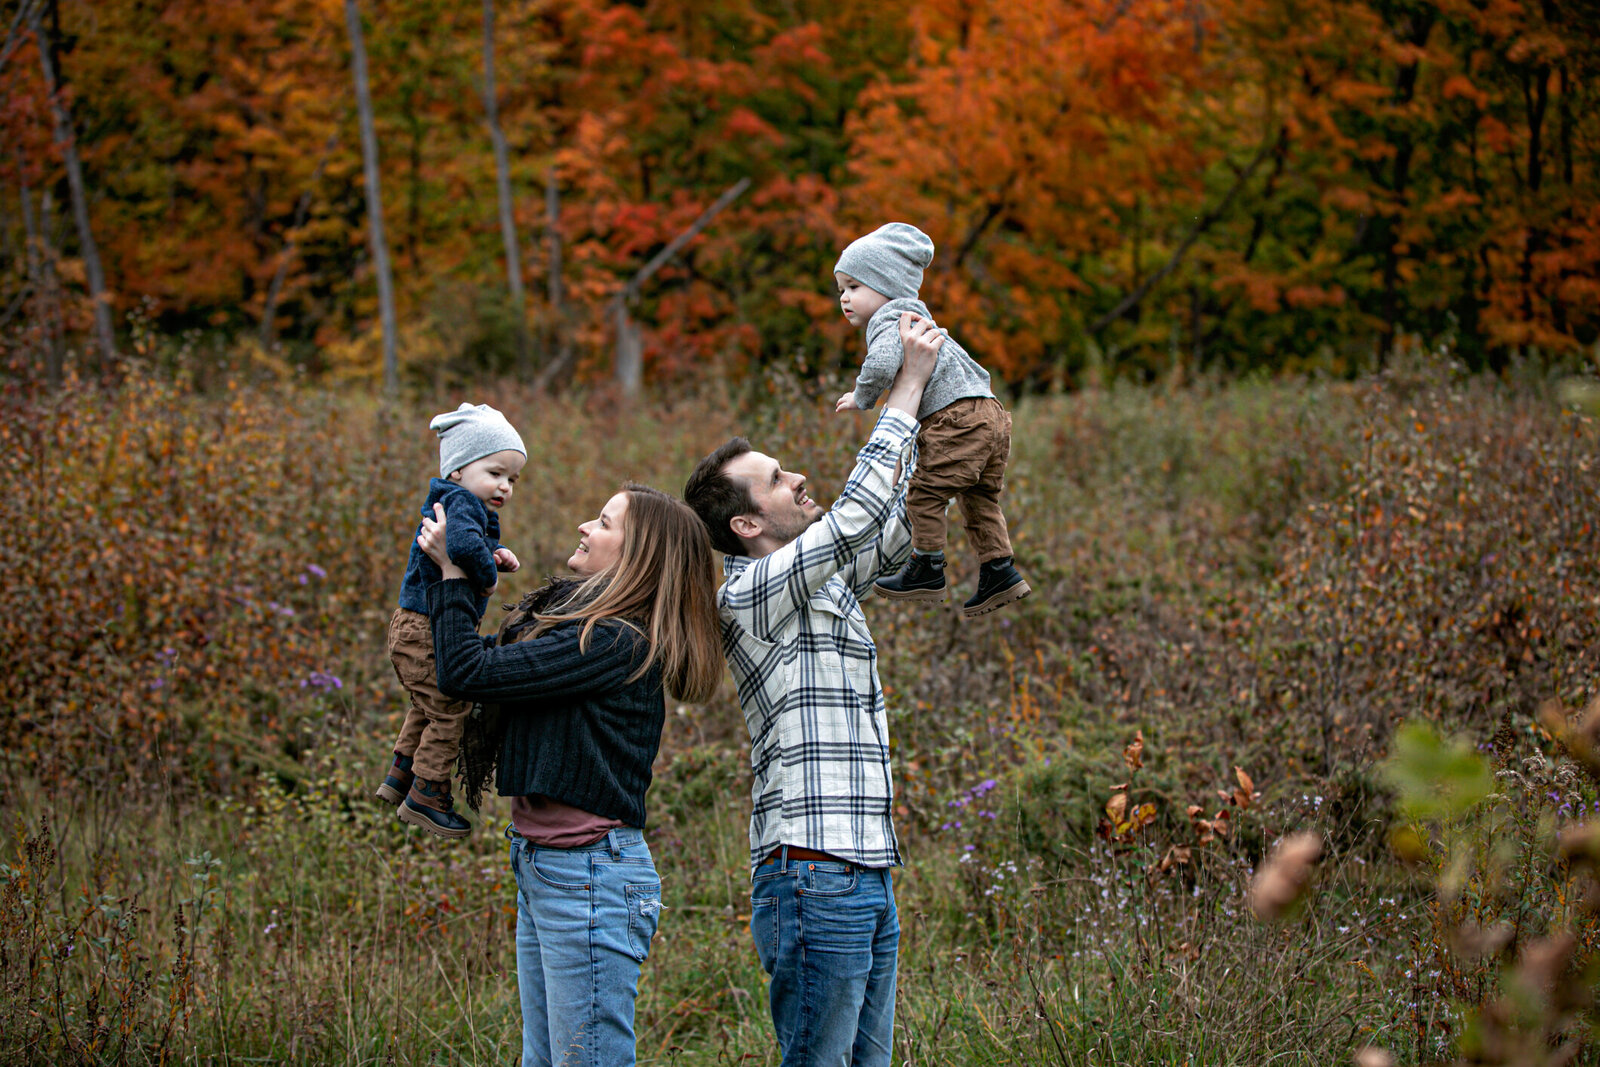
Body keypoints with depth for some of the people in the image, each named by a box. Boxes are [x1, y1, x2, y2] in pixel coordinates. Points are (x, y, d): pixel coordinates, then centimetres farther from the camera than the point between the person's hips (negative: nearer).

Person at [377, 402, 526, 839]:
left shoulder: (470, 507, 13)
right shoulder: (460, 503, -20)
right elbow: (464, 545, -40)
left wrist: (497, 554, 4)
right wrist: (488, 577, -24)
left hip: (414, 629, 11)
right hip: (429, 630, -11)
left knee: (428, 709, 25)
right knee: (449, 711, -1)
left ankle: (400, 778, 36)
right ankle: (426, 798, 7)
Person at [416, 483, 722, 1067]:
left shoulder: (617, 644, -18)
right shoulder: (570, 613, 10)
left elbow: (466, 672, -19)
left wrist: (453, 572, -6)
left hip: (590, 875, -10)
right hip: (540, 867, 10)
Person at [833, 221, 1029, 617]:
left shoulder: (889, 321, -6)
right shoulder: (913, 317, 26)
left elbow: (882, 364, -27)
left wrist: (862, 397, -8)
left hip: (957, 417, -10)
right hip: (988, 411, 10)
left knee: (924, 494, -2)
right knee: (979, 499, 17)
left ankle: (926, 572, 4)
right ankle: (999, 573, 18)